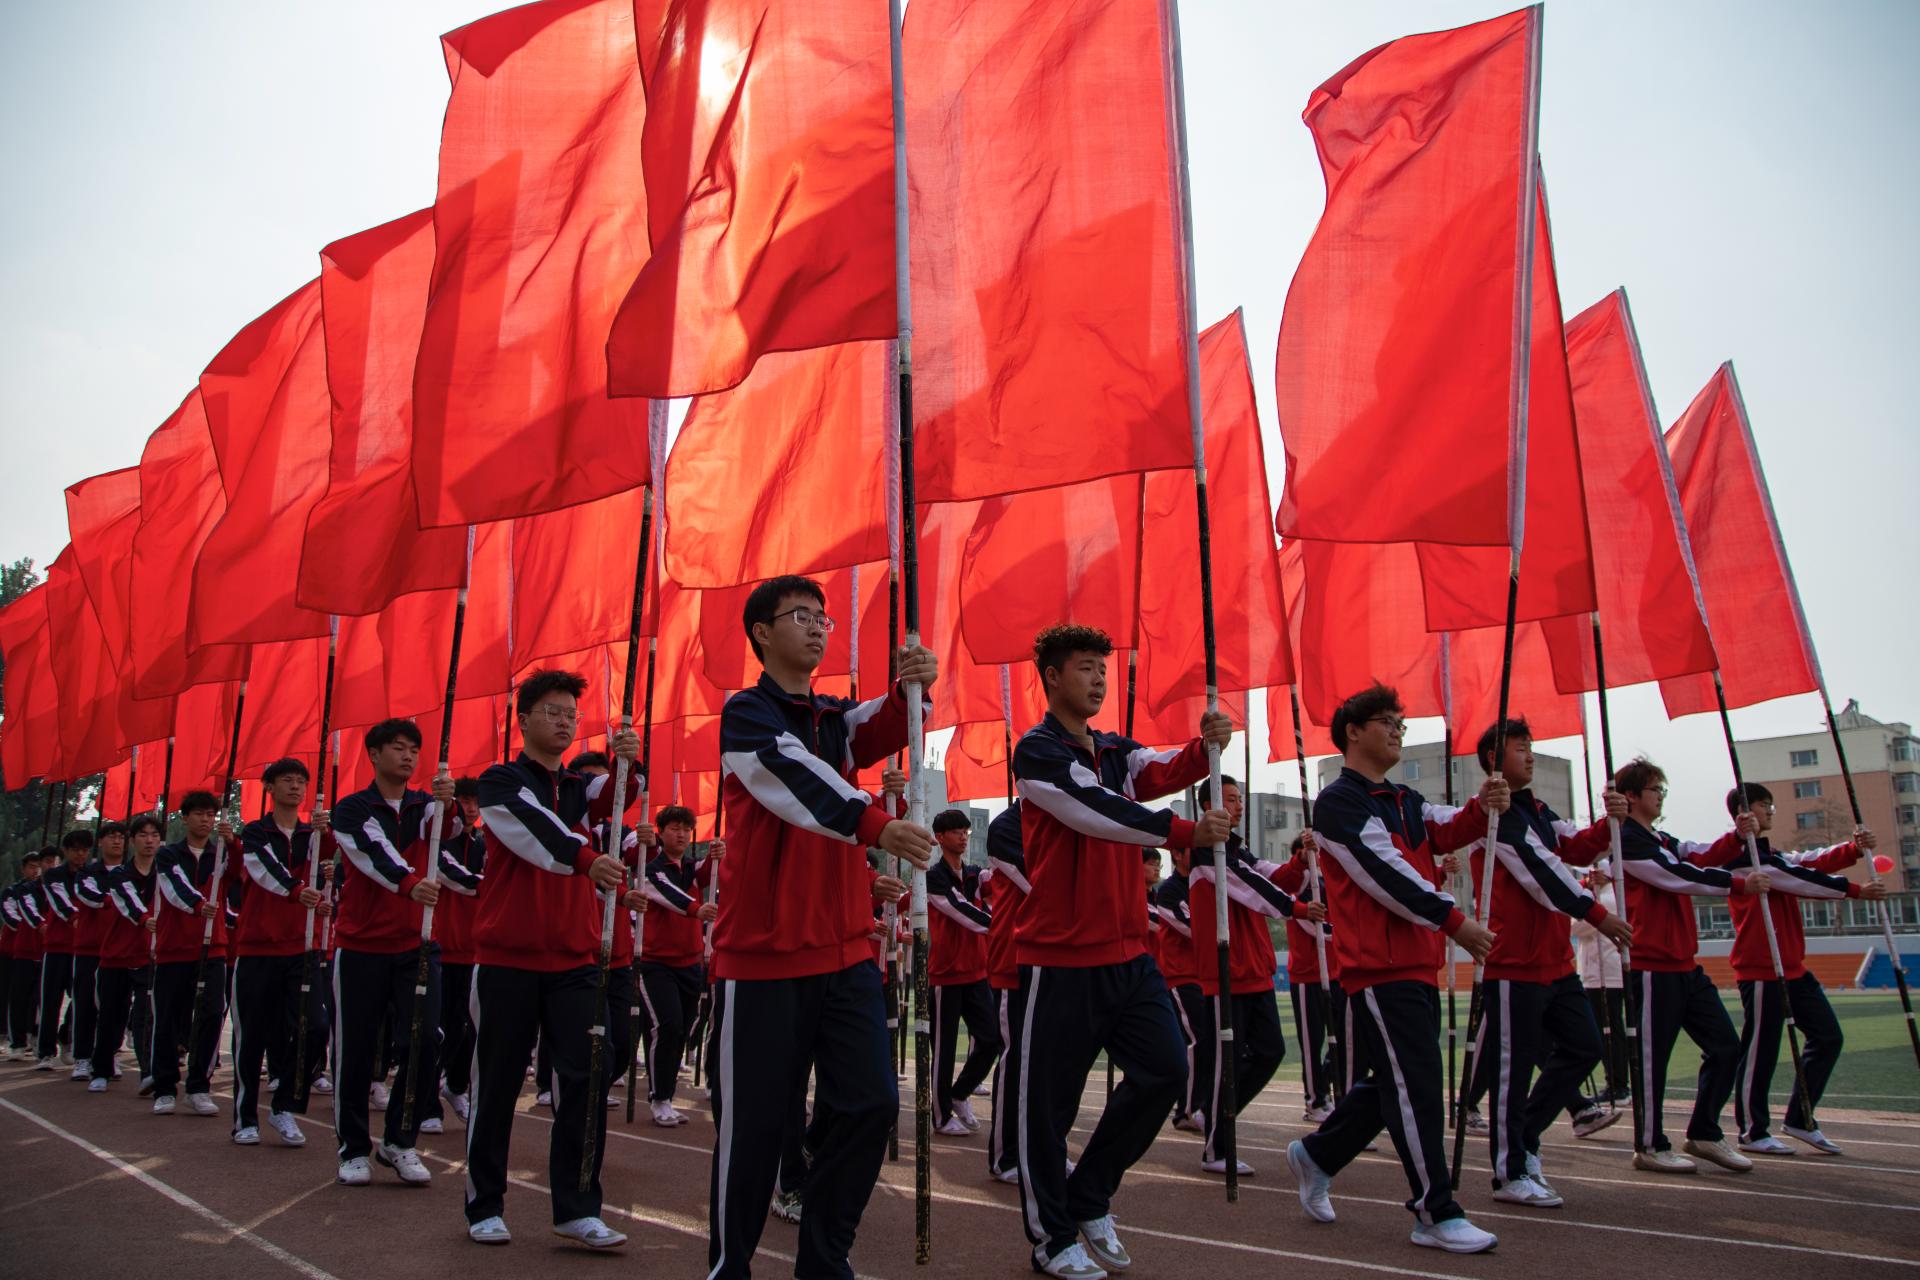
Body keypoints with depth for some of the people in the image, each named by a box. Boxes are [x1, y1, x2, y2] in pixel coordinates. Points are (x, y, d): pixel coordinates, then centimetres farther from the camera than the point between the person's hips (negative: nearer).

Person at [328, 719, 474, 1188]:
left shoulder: (425, 806, 8)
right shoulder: (351, 809, -2)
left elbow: (445, 832, -15)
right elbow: (373, 854, -21)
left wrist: (447, 803, -38)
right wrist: (410, 883, -40)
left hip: (415, 944, 3)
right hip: (360, 944, -2)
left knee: (423, 1045, -4)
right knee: (355, 1050, 3)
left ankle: (399, 1142, 12)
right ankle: (354, 1149, 18)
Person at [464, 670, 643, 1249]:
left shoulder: (584, 786, 14)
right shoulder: (500, 781, -1)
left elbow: (614, 798, -9)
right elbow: (537, 833, -21)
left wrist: (627, 763, -30)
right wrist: (586, 859, -38)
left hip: (576, 959, 4)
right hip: (508, 956, -4)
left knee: (588, 1075, -3)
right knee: (498, 1082, 5)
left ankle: (576, 1207, 5)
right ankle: (485, 1205, 20)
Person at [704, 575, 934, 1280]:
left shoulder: (836, 716, 15)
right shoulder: (746, 713, -5)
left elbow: (879, 733, -7)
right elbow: (795, 775, -24)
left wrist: (909, 689, -28)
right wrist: (875, 823, -39)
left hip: (846, 949, 6)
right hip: (763, 953, -6)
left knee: (868, 1104, 3)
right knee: (754, 1121, 2)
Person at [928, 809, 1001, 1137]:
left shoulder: (974, 875, 11)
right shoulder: (934, 877, -9)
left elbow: (985, 911, -2)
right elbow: (962, 913, -20)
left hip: (976, 972, 6)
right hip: (945, 974, -6)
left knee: (990, 1040, 4)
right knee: (944, 1047, 1)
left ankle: (959, 1094, 23)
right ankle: (942, 1116, 14)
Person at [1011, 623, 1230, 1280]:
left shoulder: (1116, 750, 14)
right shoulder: (1037, 750, -9)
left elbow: (1165, 772, -4)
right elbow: (1096, 809, -22)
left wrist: (1204, 746, -24)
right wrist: (1185, 833, -26)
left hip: (1128, 950, 7)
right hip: (1061, 956, -7)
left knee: (1163, 1069, 8)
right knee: (1048, 1097, 2)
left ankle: (1089, 1200, 25)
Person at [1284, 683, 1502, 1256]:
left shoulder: (1405, 800, 19)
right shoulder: (1340, 801, -9)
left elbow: (1447, 831, 4)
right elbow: (1383, 870, -17)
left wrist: (1481, 807, -17)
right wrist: (1451, 920, -15)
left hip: (1417, 962, 9)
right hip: (1380, 966, -9)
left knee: (1394, 1081, 15)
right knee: (1415, 1085, -6)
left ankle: (1316, 1154, 30)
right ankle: (1437, 1214, 3)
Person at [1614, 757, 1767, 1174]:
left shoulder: (1663, 841, 20)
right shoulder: (1628, 839, -9)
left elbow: (1704, 858, 6)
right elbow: (1679, 876, -16)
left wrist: (1736, 837, -11)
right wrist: (1739, 884, -14)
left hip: (1685, 965, 9)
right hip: (1652, 965, -9)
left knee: (1724, 1045, 10)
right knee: (1653, 1056, -2)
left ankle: (1704, 1134, 22)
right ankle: (1650, 1147, 8)